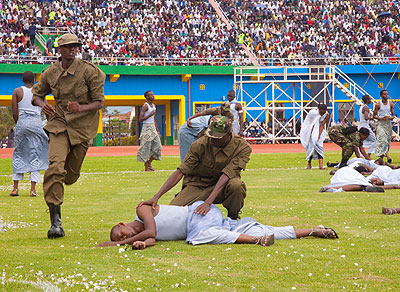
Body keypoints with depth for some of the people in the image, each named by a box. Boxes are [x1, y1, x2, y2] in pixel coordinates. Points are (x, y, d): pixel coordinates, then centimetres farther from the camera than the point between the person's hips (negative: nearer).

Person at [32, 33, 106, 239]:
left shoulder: (88, 71, -8)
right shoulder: (50, 73, 1)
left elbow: (99, 102, -7)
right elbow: (36, 93, 16)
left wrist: (81, 108, -27)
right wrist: (42, 105, -8)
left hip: (82, 126, 0)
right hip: (59, 124, 0)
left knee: (71, 176, 8)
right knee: (56, 167, -22)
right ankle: (55, 220, -24)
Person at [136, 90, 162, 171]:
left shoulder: (153, 106, 15)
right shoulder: (145, 106, -11)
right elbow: (140, 119, -16)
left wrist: (157, 130, 20)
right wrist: (150, 115, -20)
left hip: (153, 127, 8)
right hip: (147, 127, -8)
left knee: (157, 146, 4)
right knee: (146, 147, -4)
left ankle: (149, 163, 17)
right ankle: (146, 167, 0)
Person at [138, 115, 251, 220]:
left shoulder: (242, 148, -19)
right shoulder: (200, 144, -16)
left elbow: (226, 176, -30)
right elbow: (180, 172, -17)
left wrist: (208, 202, -42)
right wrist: (156, 197, -28)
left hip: (222, 187, -1)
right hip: (197, 184, 1)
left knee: (236, 185, -37)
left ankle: (232, 220, -9)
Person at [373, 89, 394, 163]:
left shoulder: (390, 104, 7)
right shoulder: (378, 104, -3)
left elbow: (393, 115, 10)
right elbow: (374, 115, 0)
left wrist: (390, 117, -13)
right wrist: (381, 118, -17)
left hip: (388, 123, 4)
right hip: (381, 124, -4)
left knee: (388, 141, 7)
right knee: (383, 140, -17)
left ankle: (382, 156, 18)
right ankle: (387, 156, -27)